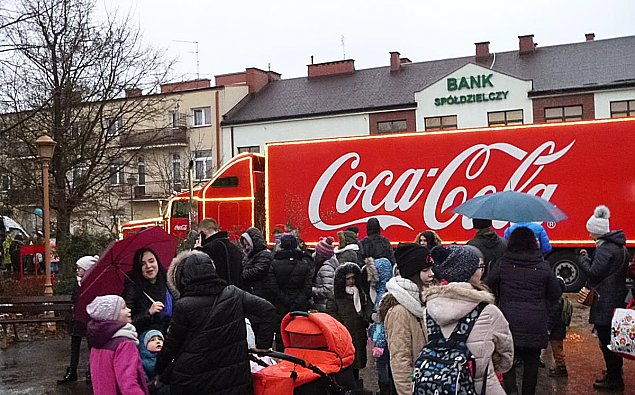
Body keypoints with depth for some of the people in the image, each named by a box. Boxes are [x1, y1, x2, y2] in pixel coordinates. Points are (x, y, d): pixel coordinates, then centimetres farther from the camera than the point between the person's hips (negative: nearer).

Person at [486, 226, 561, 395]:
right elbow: (555, 295, 5)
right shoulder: (543, 266, -2)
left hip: (509, 322, -1)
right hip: (535, 324, 1)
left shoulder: (501, 264, -5)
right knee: (531, 362, 14)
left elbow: (489, 290, 3)